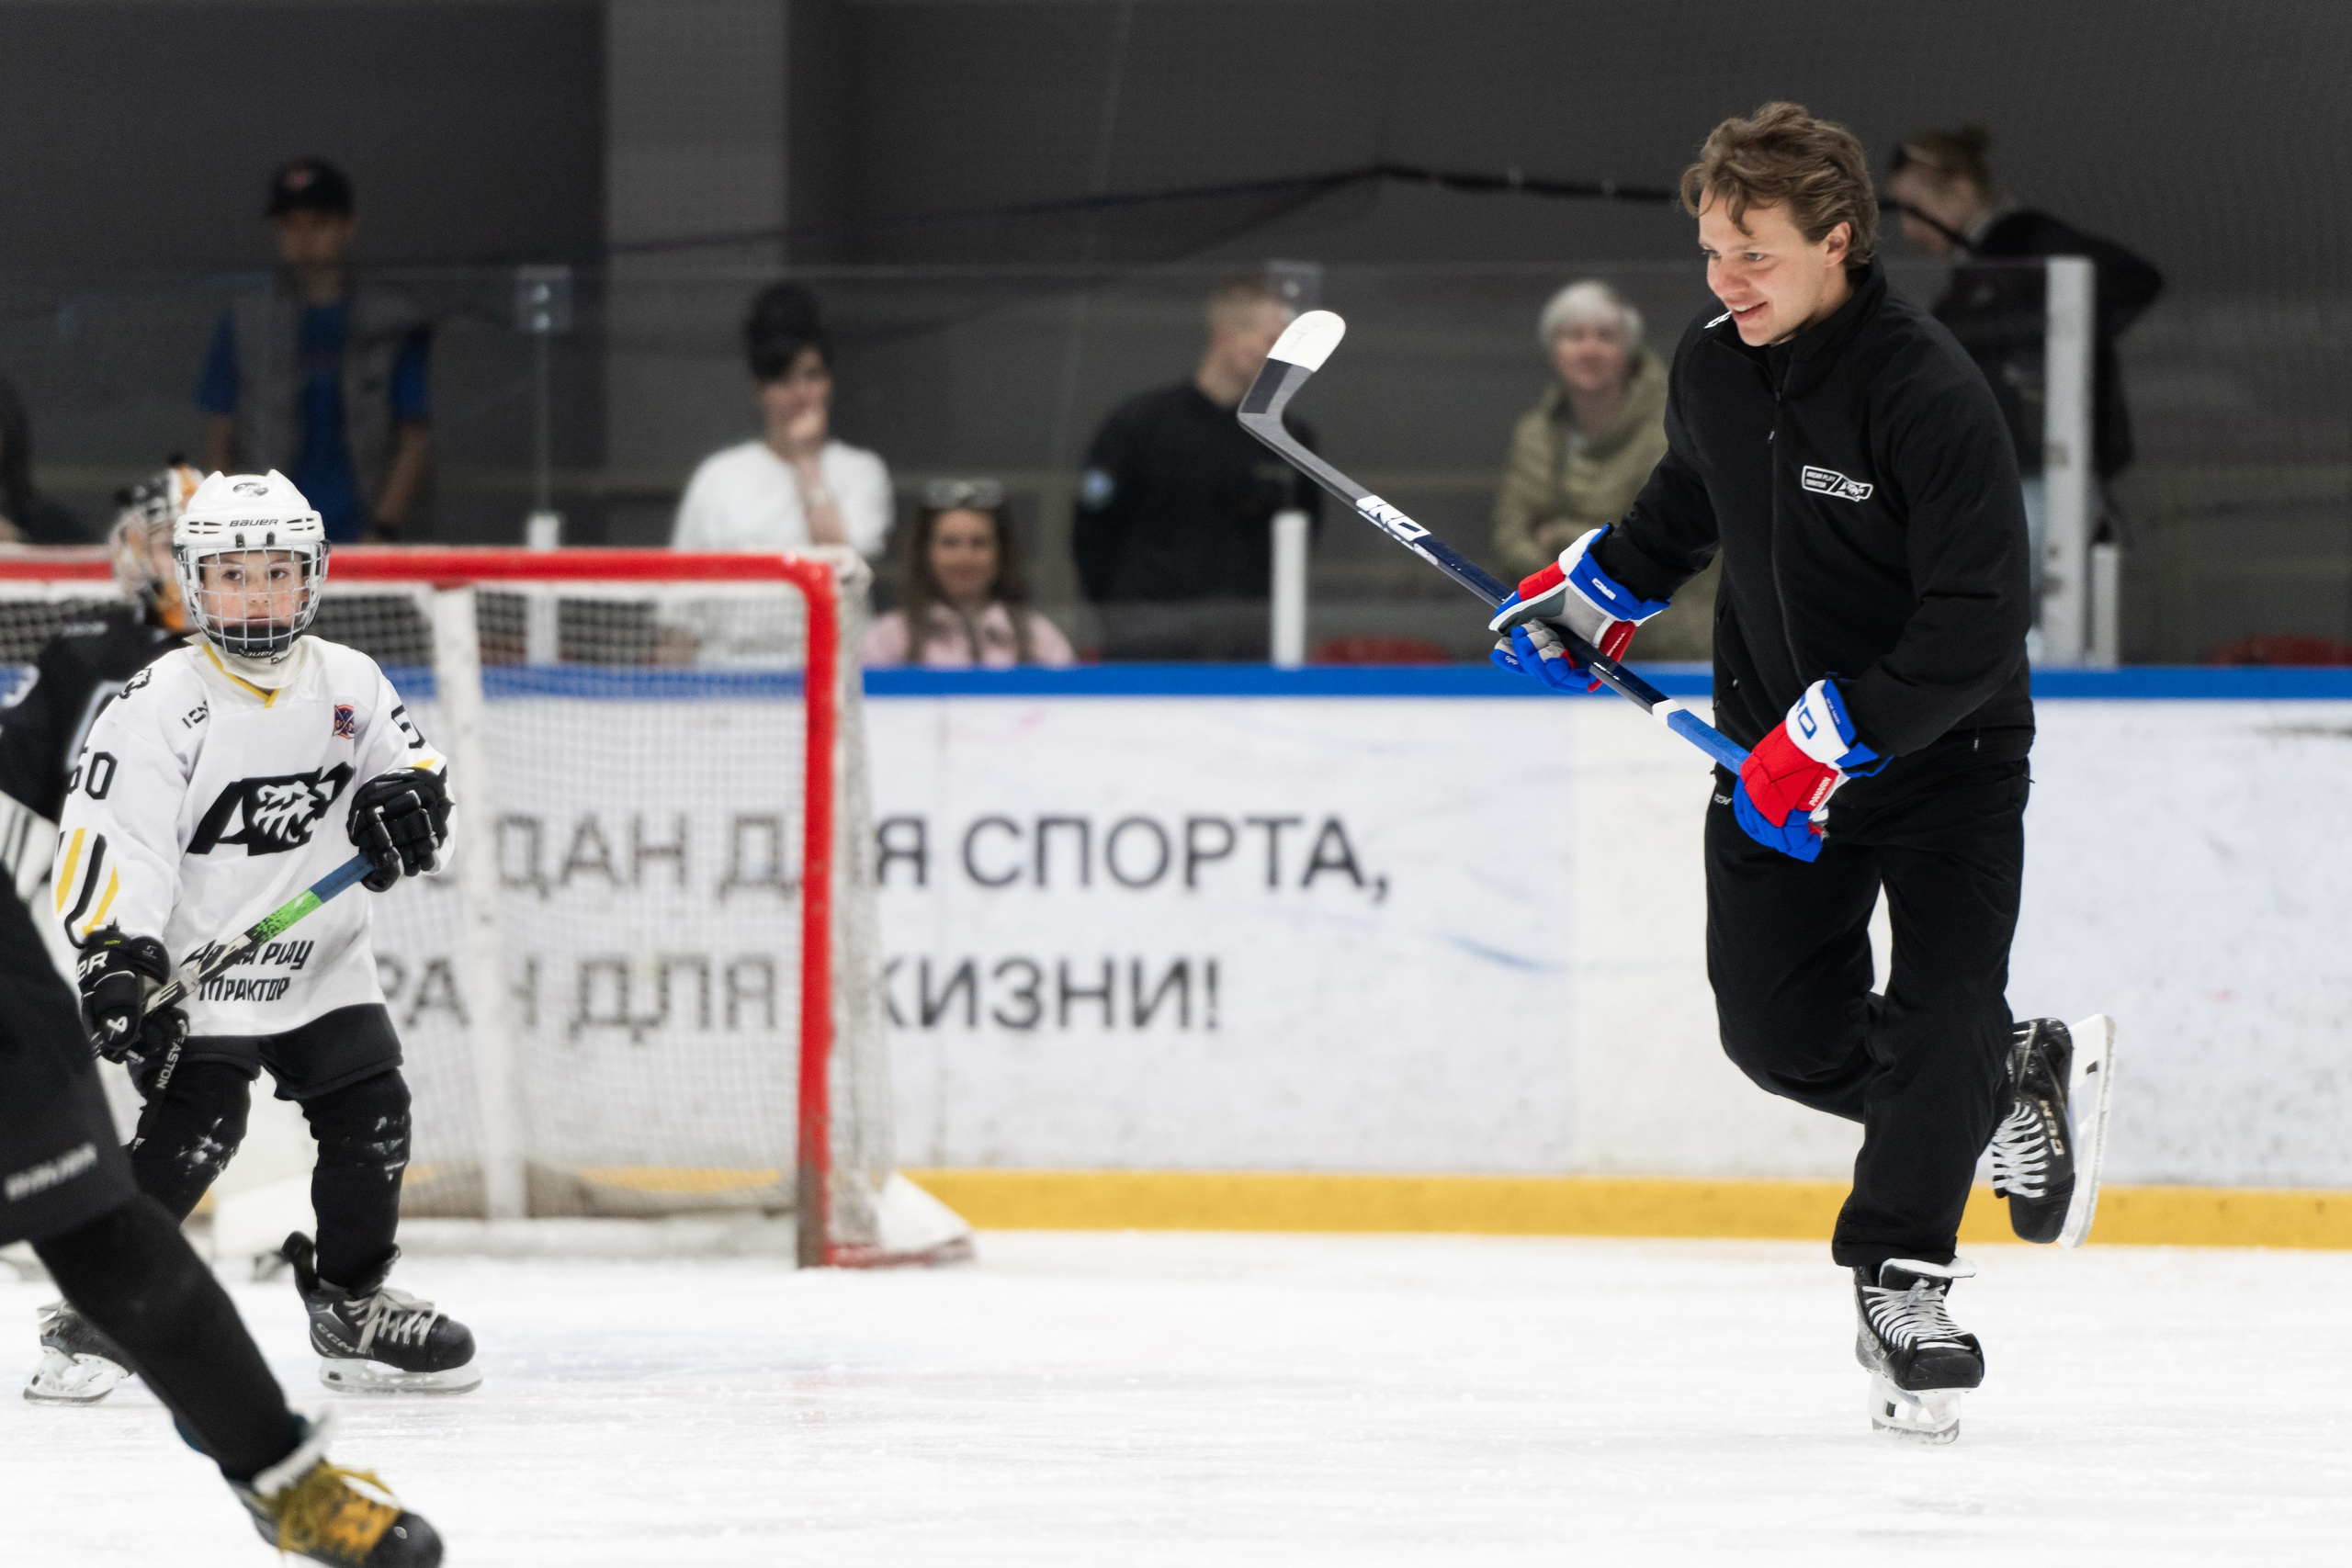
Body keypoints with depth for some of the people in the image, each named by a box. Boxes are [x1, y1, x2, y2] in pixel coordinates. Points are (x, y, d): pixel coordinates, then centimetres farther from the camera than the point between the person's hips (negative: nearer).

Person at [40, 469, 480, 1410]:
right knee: (193, 1128, -17)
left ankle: (353, 1307, 18)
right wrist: (115, 961, -28)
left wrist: (407, 799, -15)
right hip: (193, 966, -5)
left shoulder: (349, 684, 2)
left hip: (322, 960, 5)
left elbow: (407, 760, 11)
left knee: (370, 1117, 1)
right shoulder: (161, 705, -14)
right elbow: (109, 839, -18)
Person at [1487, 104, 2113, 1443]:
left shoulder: (1932, 397, -26)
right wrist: (1587, 595, 16)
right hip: (1776, 747, 6)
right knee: (1780, 1029, 2)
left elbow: (1978, 626, -29)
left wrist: (1832, 738, -31)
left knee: (1945, 1016, -13)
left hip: (1945, 748, -6)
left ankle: (1901, 1279, 2)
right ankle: (2007, 1084, 26)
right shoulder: (1712, 366, -4)